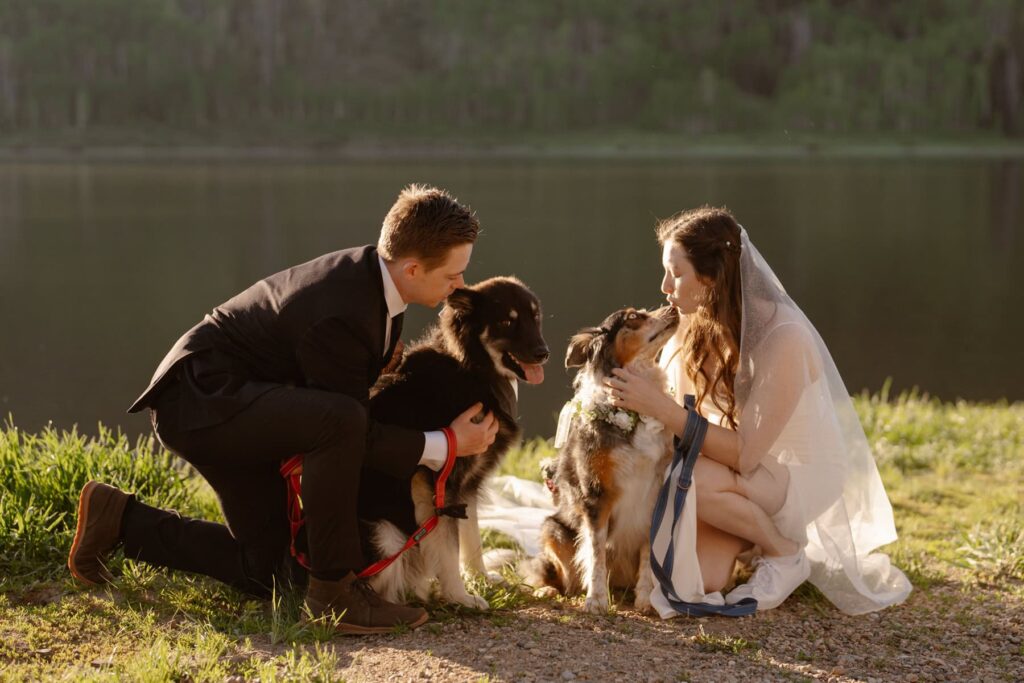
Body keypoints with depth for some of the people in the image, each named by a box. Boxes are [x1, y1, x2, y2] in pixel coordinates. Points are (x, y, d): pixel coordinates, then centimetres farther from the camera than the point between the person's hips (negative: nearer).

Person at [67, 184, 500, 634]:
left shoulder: (371, 272, -2)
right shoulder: (340, 318, -30)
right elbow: (352, 432, -22)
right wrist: (446, 446, -19)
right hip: (201, 398, -10)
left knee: (263, 572, 15)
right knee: (339, 421, -37)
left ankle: (119, 519, 23)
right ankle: (332, 589, -22)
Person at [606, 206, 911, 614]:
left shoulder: (783, 338, -27)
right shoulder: (695, 328, -6)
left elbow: (743, 454, -29)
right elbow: (685, 421, 0)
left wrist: (659, 406, -34)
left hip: (804, 474, -5)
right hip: (743, 471, 5)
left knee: (688, 478, -33)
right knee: (689, 582, -19)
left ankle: (786, 552, -8)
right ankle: (752, 535, 11)